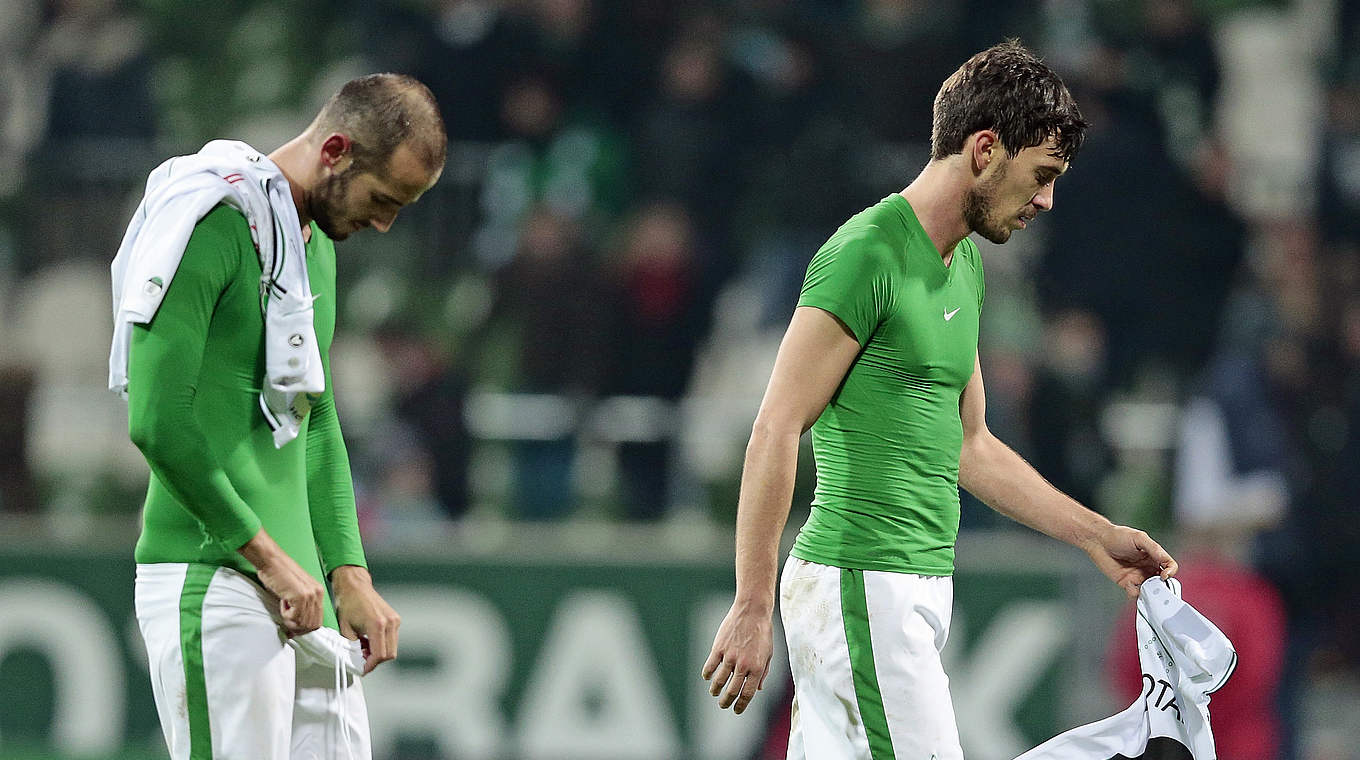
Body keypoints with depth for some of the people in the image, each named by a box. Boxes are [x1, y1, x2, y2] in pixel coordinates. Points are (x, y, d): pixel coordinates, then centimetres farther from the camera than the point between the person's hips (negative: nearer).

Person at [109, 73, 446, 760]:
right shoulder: (216, 225, -12)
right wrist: (266, 554, -15)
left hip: (299, 593, 9)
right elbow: (158, 420, -19)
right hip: (212, 583, -9)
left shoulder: (317, 244, 18)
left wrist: (349, 575, 13)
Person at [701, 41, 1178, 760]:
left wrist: (1098, 536, 23)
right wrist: (752, 608, -18)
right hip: (862, 587, -9)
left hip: (919, 586, 9)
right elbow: (775, 432, -15)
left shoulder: (964, 262, 17)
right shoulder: (867, 254, -13)